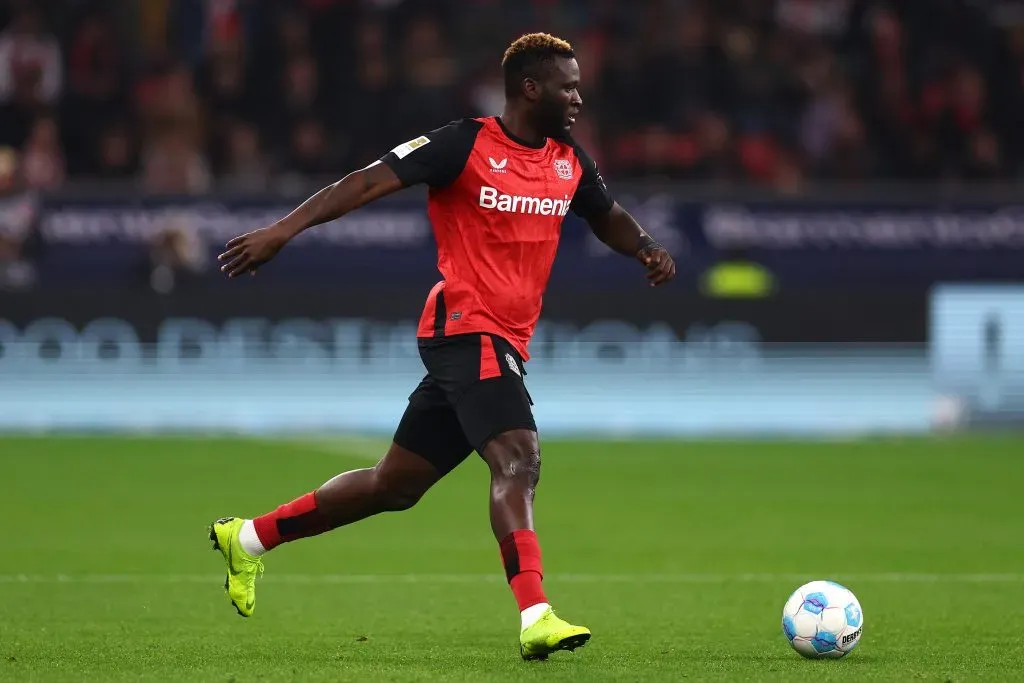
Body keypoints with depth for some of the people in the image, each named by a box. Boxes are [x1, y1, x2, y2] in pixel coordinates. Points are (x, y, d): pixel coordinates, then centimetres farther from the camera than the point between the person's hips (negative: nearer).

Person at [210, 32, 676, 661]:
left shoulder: (569, 163, 12)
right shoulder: (466, 145, -10)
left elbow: (608, 218, 30)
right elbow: (373, 180, -13)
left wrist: (647, 248, 8)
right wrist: (285, 229, -22)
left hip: (502, 343, 8)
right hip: (468, 328, -8)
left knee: (396, 485, 14)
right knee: (518, 461, -25)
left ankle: (248, 538, 28)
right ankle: (536, 617, -34)